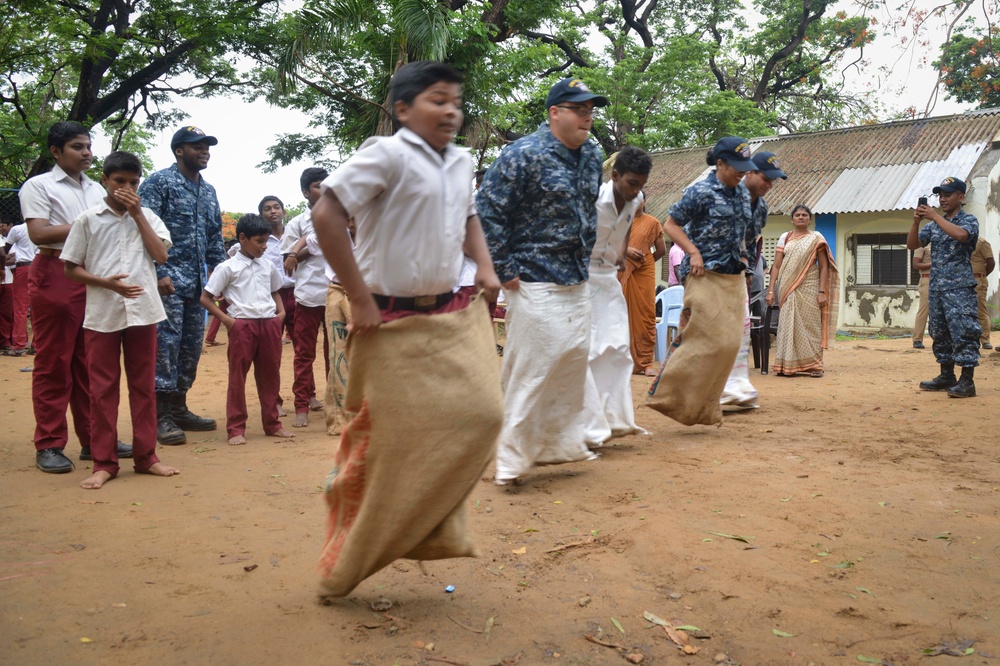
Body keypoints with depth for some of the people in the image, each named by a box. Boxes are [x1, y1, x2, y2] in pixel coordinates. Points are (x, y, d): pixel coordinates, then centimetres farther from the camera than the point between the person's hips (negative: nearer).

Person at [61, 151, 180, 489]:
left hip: (143, 311, 2)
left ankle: (145, 456, 17)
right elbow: (71, 268, 3)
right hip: (102, 313, -2)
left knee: (144, 385, 7)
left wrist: (137, 213, -5)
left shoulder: (147, 216, 9)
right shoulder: (88, 220, 3)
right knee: (103, 389, 2)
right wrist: (106, 282, -14)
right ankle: (103, 463, 10)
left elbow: (161, 255, -4)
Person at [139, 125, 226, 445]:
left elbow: (215, 237, 22)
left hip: (197, 282, 8)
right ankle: (160, 415, -2)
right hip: (169, 279, -8)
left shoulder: (208, 191, 18)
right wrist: (158, 273, -20)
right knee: (166, 344, -8)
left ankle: (178, 408, 20)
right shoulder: (158, 182, -5)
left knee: (192, 346, 10)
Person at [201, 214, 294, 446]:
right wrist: (226, 319, -9)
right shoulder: (228, 267, -3)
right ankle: (236, 429, 7)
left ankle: (272, 424, 20)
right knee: (238, 377, 1)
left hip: (270, 323, 5)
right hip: (242, 325, -5)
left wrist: (281, 312, 8)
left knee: (270, 376, 10)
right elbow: (206, 298, -1)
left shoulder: (268, 265, 12)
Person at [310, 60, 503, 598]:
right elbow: (326, 214, -22)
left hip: (453, 316, 7)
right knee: (385, 442, 0)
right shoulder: (388, 155, -14)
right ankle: (343, 568, 21)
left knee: (479, 415, 0)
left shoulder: (461, 163, 10)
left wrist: (484, 266, 11)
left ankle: (433, 528, 20)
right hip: (394, 323, -7)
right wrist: (360, 298, -21)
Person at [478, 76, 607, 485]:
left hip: (576, 280, 8)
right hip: (534, 282, -8)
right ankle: (511, 459, 3)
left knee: (574, 360, 13)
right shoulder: (524, 155, -14)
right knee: (530, 366, -8)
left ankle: (560, 443, 29)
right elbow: (487, 211, -16)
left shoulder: (591, 155, 10)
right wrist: (504, 271, -16)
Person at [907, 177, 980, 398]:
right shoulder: (933, 225, 15)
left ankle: (967, 381, -9)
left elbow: (960, 234, -24)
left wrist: (935, 216, -19)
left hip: (959, 287, -7)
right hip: (936, 287, 7)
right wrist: (916, 222, -6)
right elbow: (912, 244, 10)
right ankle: (947, 376, 21)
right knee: (940, 333, 11)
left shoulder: (969, 220, -2)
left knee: (963, 333, -10)